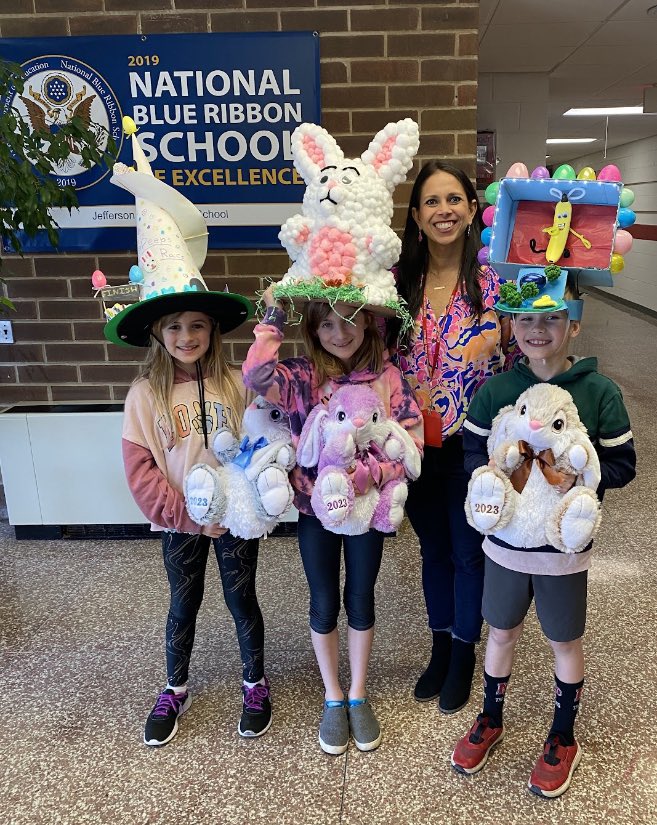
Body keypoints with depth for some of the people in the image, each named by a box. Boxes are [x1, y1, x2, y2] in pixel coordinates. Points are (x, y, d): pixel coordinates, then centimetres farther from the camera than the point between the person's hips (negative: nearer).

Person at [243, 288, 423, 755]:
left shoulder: (388, 376, -7)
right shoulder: (303, 376, -11)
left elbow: (412, 437, -9)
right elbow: (257, 376, -30)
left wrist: (377, 472, -24)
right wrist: (274, 316, -23)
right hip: (316, 507, 0)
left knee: (360, 599, 15)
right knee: (325, 604, 13)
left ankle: (358, 695, 37)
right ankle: (333, 699, 36)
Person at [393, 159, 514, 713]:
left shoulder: (495, 279, -10)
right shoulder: (398, 281, -1)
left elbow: (521, 358, -5)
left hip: (471, 443, -3)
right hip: (417, 442, 3)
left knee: (469, 551, 14)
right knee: (433, 547, 19)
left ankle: (464, 655, 38)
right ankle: (440, 647, 42)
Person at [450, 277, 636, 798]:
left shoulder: (599, 392, -11)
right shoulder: (495, 390, -6)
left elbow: (623, 464, -7)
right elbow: (471, 450, 1)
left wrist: (579, 475, -23)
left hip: (565, 545, -1)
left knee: (565, 641, 17)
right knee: (501, 632, 19)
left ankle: (563, 740, 41)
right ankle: (490, 722, 43)